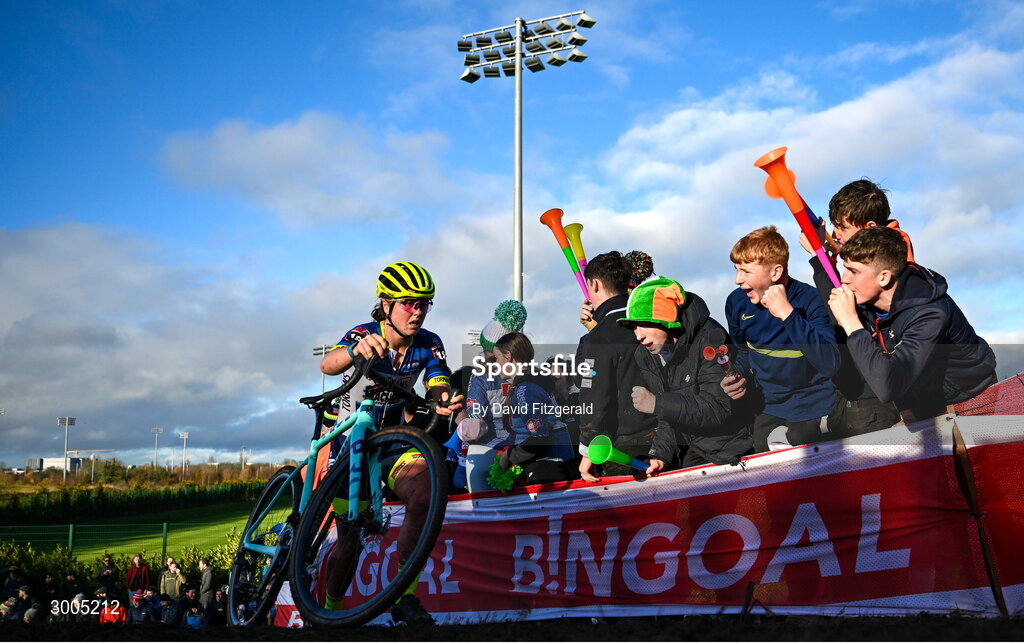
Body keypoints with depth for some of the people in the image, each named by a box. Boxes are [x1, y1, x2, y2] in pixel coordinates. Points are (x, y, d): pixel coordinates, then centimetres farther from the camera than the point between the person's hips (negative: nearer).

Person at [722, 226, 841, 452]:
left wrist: (787, 314, -35)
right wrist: (737, 377, -4)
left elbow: (830, 364, -32)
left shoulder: (809, 300, -18)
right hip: (766, 406, 5)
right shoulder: (737, 302, -3)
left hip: (810, 407, -4)